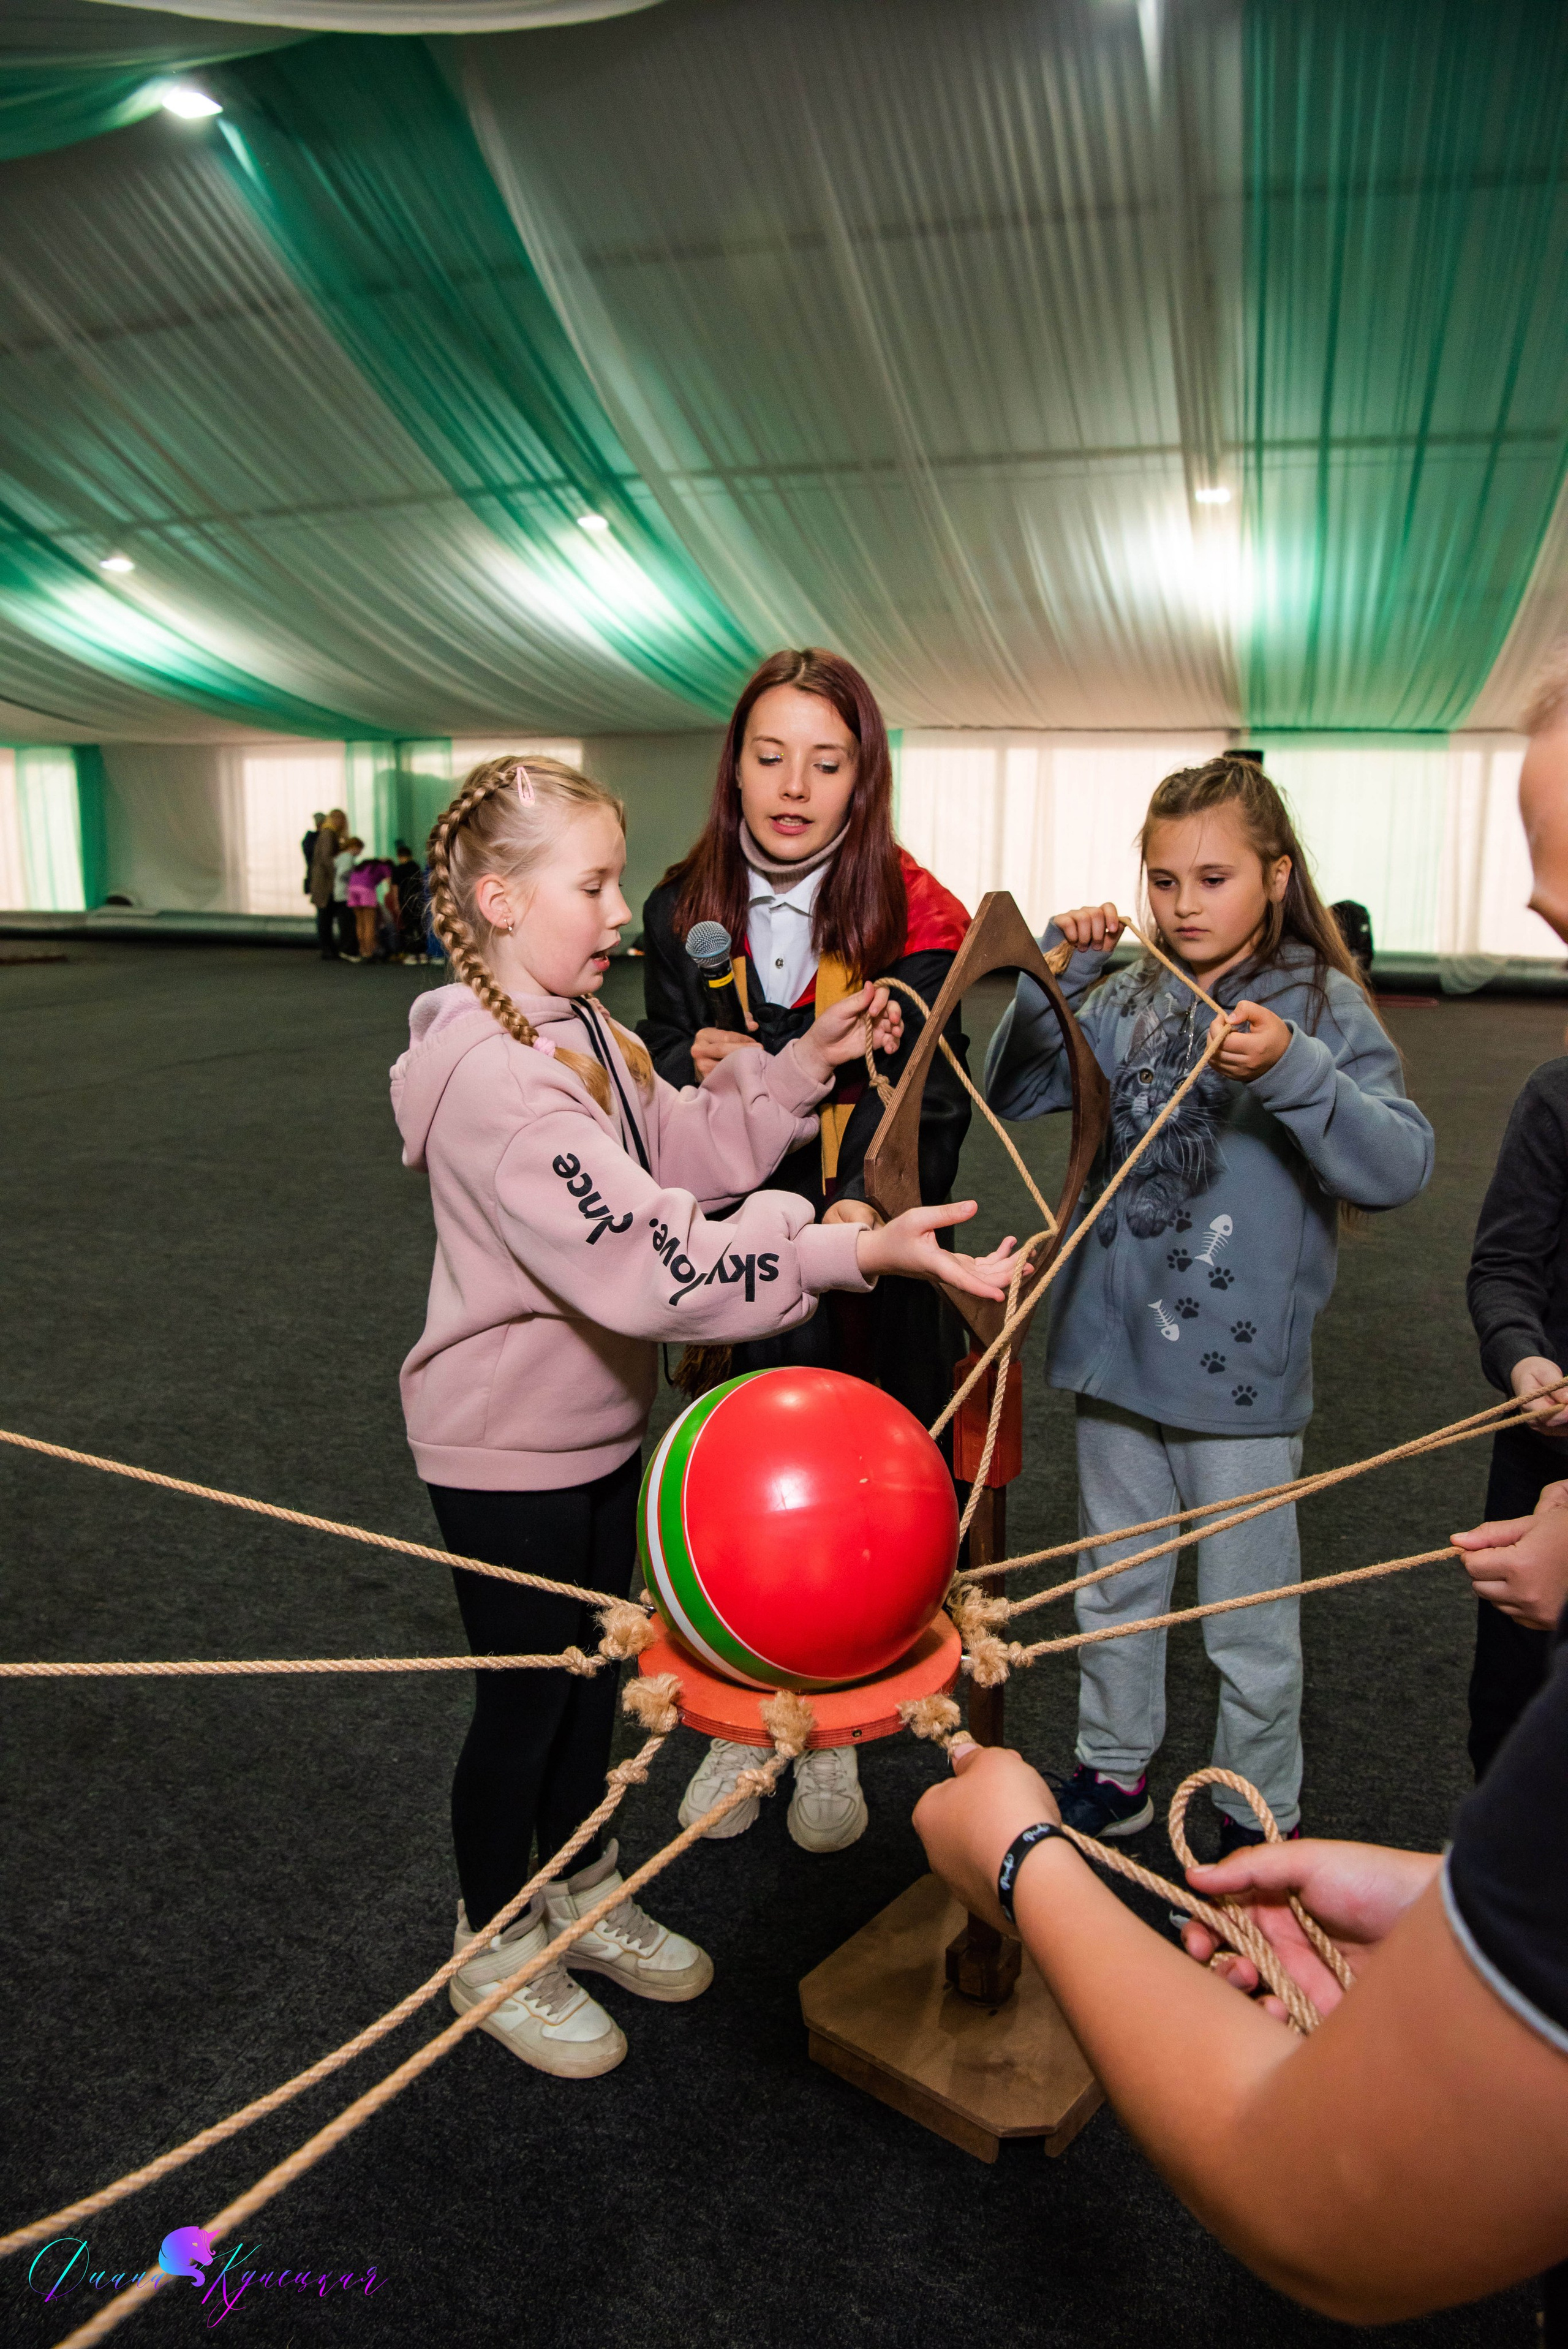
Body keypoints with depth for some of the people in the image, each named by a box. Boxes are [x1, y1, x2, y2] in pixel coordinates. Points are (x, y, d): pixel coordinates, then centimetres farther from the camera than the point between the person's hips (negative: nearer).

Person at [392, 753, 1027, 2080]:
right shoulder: (490, 1076, -29)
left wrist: (807, 1064, -7)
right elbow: (649, 1261, -37)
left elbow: (690, 1151, 5)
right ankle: (495, 1949, 35)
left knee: (594, 1668, 22)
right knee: (525, 1697, 10)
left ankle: (581, 1892, 45)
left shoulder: (583, 1035, 3)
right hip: (507, 1449, -9)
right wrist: (856, 1251, -39)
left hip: (600, 1424, 9)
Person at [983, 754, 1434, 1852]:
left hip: (1242, 1371, -4)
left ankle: (1263, 1819, 35)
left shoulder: (1325, 1005, -8)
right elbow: (1012, 1095, 2)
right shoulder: (1125, 1000, 2)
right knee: (1116, 1592, 21)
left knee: (1252, 1625, 12)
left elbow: (1402, 1167, -18)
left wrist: (1294, 1072, -33)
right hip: (1117, 1349, 4)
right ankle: (1114, 1772, 42)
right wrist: (1055, 974, -10)